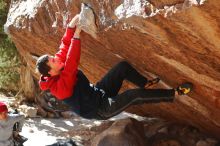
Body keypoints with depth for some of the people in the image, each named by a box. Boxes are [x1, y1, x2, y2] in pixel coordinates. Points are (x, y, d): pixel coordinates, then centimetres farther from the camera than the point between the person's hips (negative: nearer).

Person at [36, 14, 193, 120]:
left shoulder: (59, 68, -5)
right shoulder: (60, 87, -31)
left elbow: (65, 47, -3)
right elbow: (71, 64, -43)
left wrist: (71, 26, -17)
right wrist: (76, 35, -42)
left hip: (98, 92, 9)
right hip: (101, 109, -9)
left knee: (123, 66, -1)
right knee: (135, 95, -25)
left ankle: (145, 83, 20)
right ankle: (175, 93, -15)